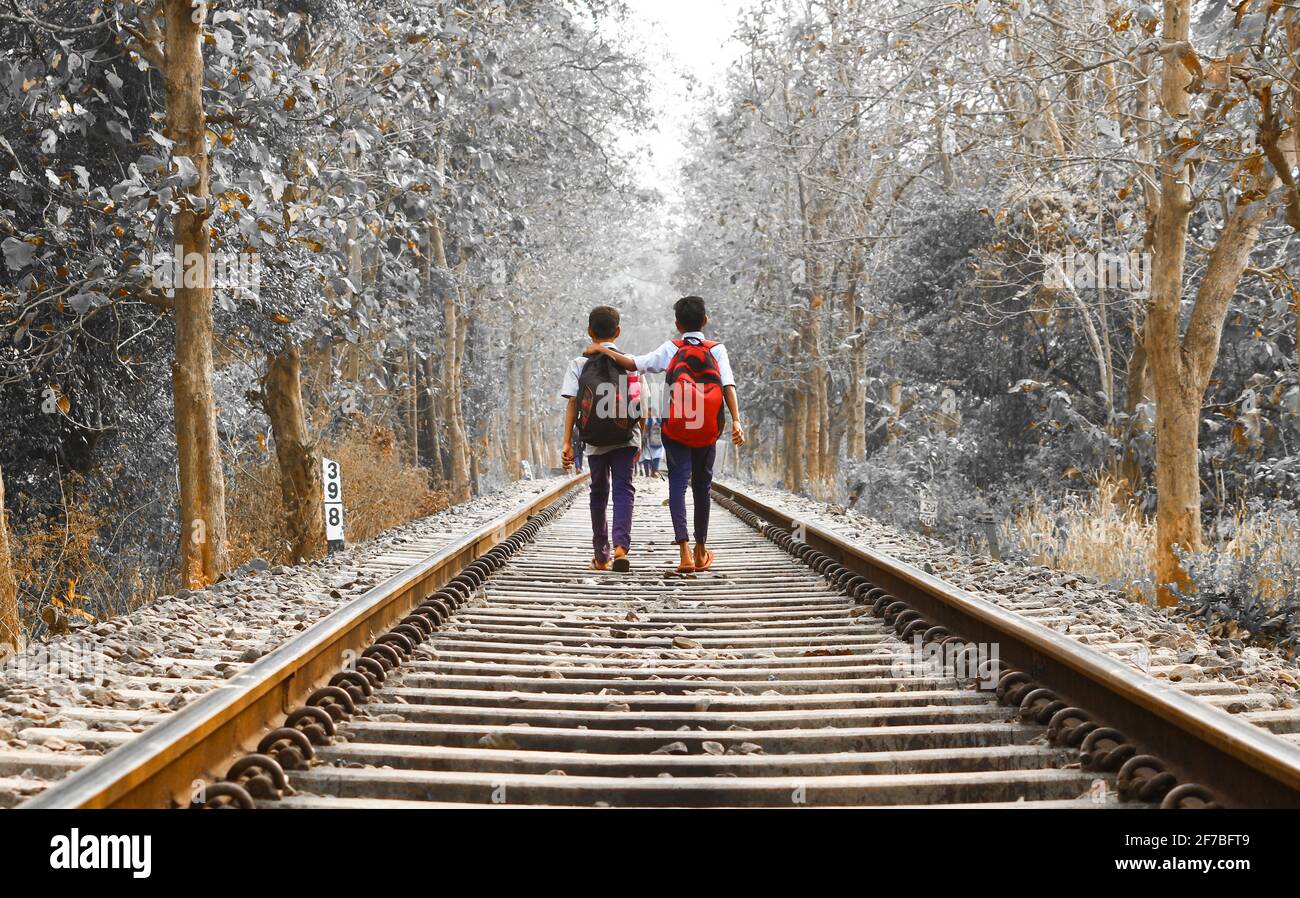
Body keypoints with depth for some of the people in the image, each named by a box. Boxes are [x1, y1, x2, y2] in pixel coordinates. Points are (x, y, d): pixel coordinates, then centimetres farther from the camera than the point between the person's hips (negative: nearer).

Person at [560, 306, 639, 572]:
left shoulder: (579, 364, 1)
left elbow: (572, 404, -5)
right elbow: (639, 405, 1)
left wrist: (567, 442, -5)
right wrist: (640, 440, 11)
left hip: (594, 440, 1)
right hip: (625, 438, -1)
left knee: (599, 492, 13)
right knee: (623, 489, -1)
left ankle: (601, 557, 19)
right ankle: (621, 545, -24)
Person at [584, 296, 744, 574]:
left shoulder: (671, 349, 2)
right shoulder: (717, 349, 3)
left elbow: (634, 364, -9)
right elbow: (728, 385, -11)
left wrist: (603, 349, 2)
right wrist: (736, 421, -19)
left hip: (676, 430, -1)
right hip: (708, 433, 2)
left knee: (677, 485, -3)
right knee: (702, 487, 15)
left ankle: (685, 552, -21)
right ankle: (701, 552, 25)